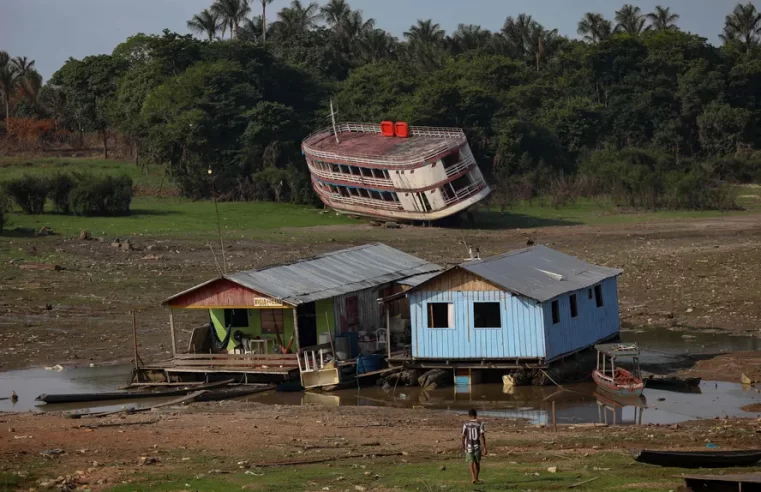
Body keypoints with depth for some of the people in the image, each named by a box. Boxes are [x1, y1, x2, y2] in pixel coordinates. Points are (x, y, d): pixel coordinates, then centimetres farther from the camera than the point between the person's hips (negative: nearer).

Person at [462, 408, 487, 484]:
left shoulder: (466, 424, -4)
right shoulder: (480, 424, -7)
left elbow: (463, 436, 0)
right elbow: (482, 436, -12)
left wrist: (463, 446, 16)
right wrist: (485, 448, -9)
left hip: (469, 446, 0)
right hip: (477, 446, 0)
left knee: (471, 463, -3)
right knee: (477, 462, 19)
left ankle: (473, 478, -22)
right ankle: (476, 478, 31)